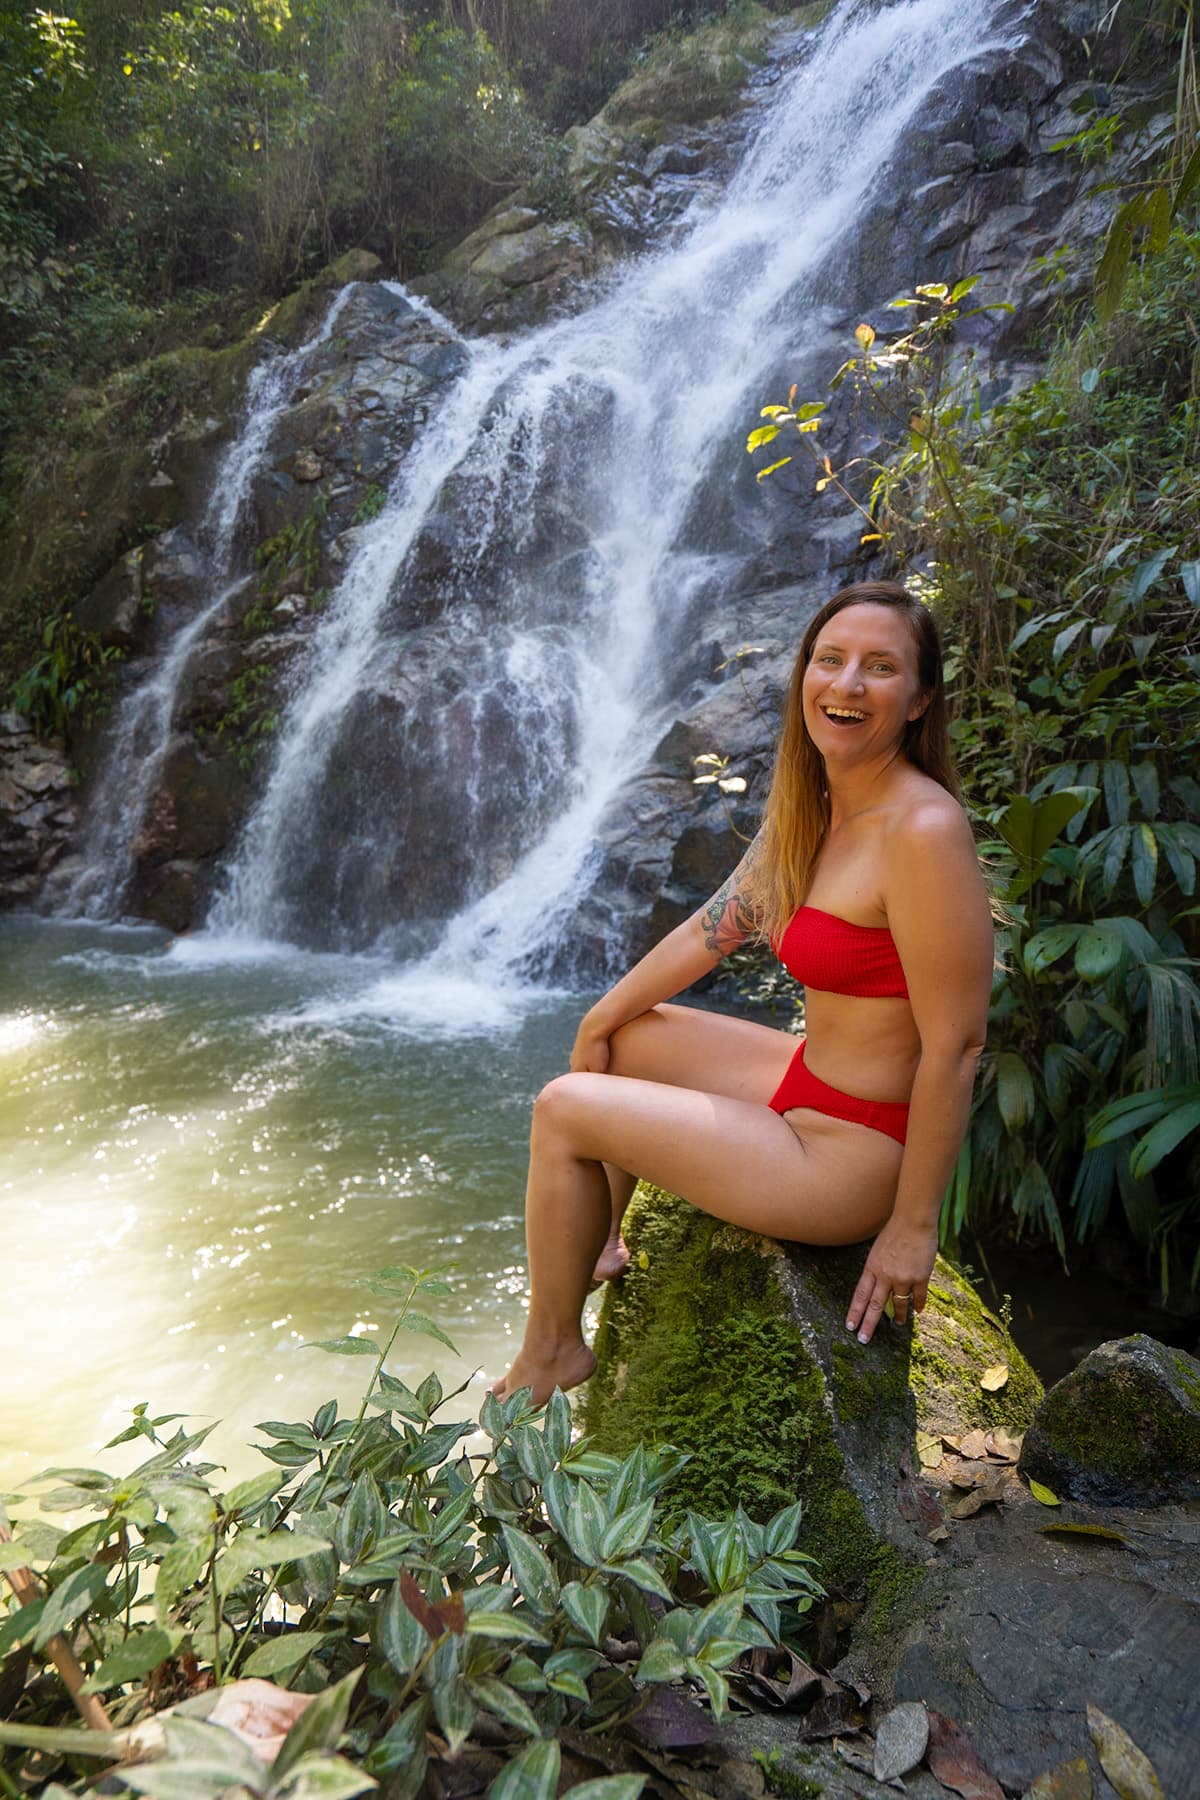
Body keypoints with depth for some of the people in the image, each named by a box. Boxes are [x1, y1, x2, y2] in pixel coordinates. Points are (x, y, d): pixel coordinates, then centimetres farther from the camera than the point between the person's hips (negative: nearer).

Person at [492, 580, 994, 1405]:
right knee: (619, 1036, 20)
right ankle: (599, 1245, 37)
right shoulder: (811, 808, 2)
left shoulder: (923, 829, -27)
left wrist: (913, 1227, -18)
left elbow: (956, 1043, -24)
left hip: (852, 1154, -9)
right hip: (810, 1080, 9)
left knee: (563, 1110, -6)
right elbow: (714, 928, 10)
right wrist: (601, 1020, 14)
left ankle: (552, 1349, 17)